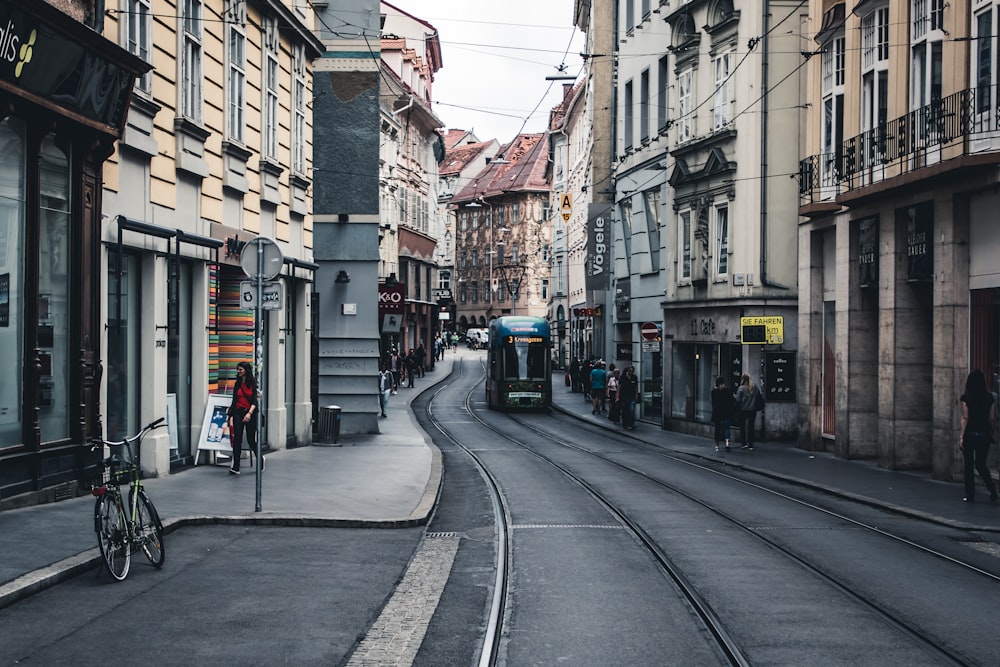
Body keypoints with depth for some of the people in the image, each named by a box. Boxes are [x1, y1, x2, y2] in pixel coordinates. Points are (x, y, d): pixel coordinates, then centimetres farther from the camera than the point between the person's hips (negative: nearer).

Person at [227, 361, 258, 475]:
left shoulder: (253, 383, -2)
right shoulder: (237, 384, 9)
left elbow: (254, 400, -10)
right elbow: (234, 401, 9)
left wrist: (250, 413, -24)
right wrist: (231, 417, 2)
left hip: (250, 414, -3)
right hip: (238, 413, 3)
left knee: (251, 440, 4)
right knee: (237, 440, -6)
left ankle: (260, 459, 31)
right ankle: (235, 467, -6)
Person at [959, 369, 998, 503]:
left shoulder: (966, 398, -8)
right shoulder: (990, 398, 0)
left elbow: (965, 418, -10)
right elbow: (992, 418, 2)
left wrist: (961, 436, -8)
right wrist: (989, 431, 16)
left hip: (969, 434, -3)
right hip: (984, 435, 3)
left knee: (969, 465, 7)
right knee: (981, 464, 15)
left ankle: (970, 495, 8)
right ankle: (992, 489, -5)